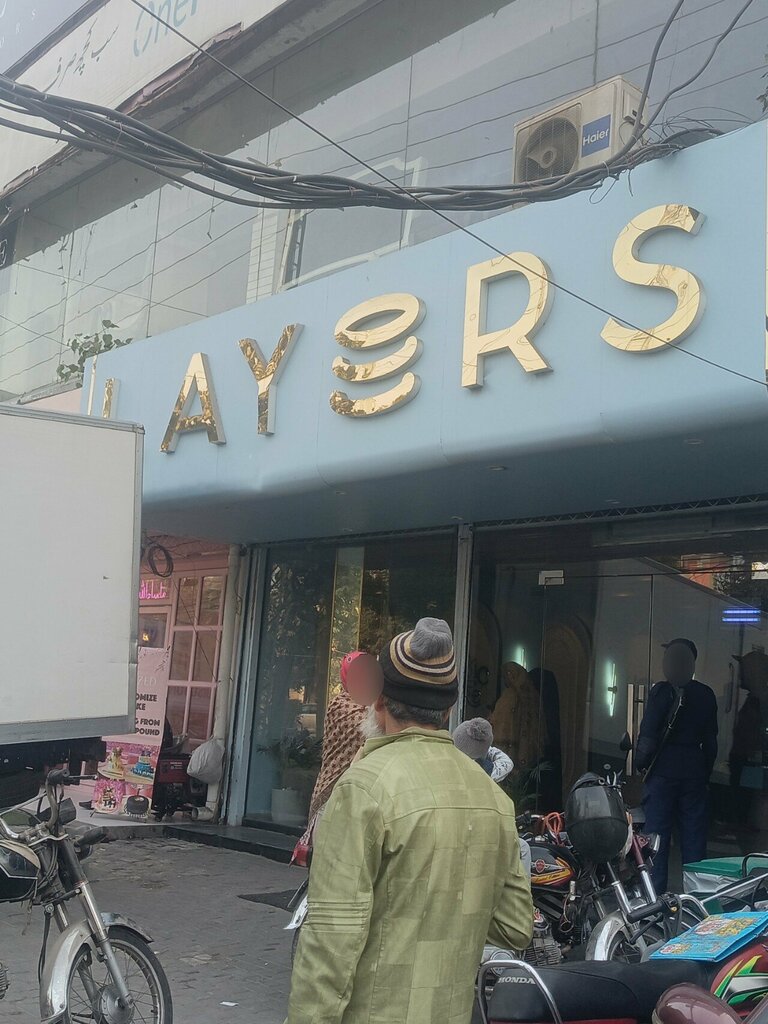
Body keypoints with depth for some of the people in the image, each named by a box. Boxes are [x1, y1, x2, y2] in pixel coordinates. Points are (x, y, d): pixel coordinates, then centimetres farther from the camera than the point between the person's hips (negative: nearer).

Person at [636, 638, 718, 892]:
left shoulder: (661, 691, -8)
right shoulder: (706, 695, 5)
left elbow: (648, 734, -11)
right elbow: (711, 740, 9)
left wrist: (642, 763, 3)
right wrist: (706, 773, 17)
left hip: (664, 769, -4)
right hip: (695, 770, 4)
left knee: (657, 833, 2)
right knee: (694, 833, 9)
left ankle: (655, 891, 3)